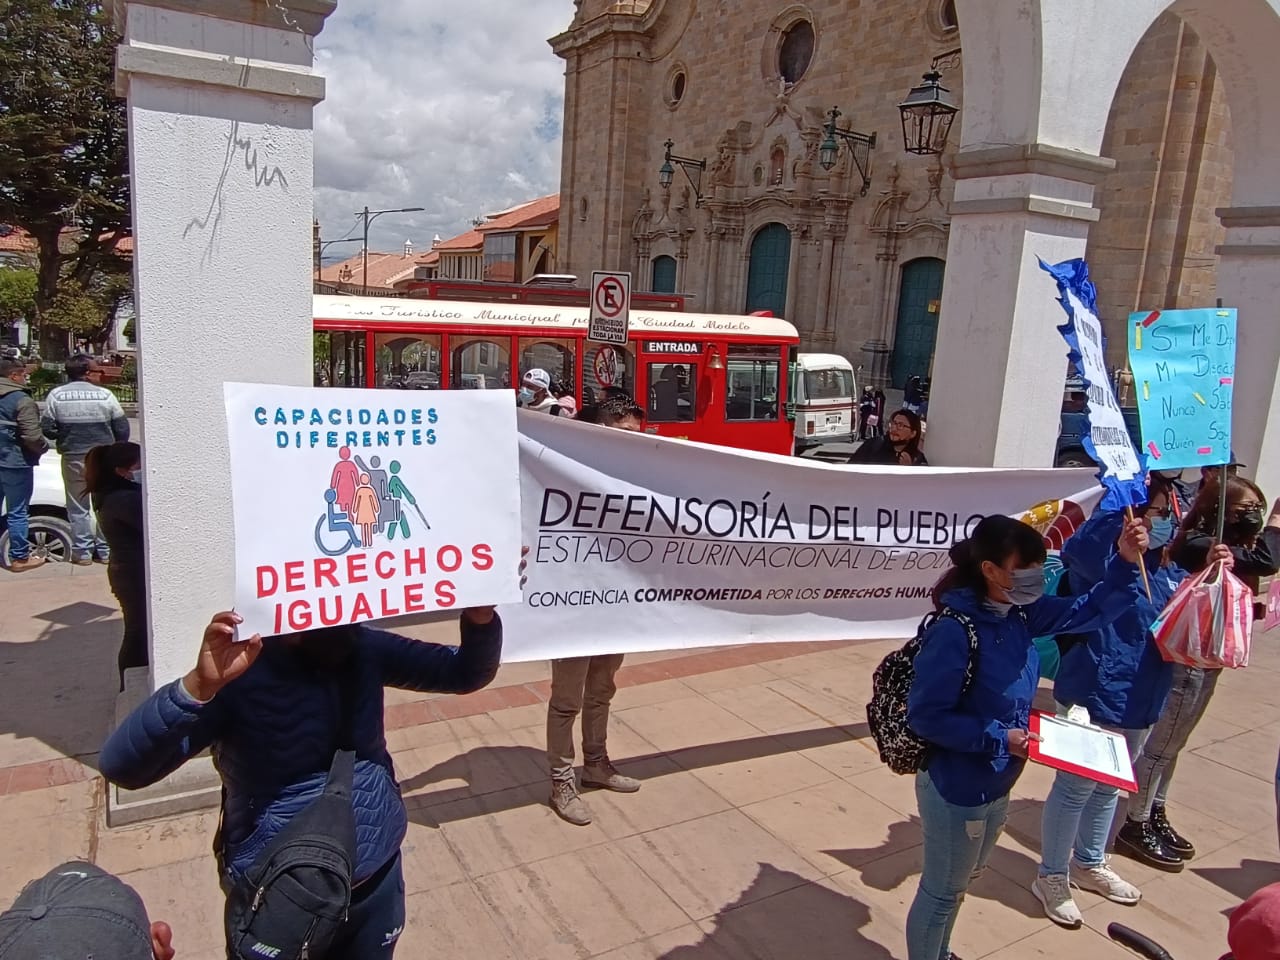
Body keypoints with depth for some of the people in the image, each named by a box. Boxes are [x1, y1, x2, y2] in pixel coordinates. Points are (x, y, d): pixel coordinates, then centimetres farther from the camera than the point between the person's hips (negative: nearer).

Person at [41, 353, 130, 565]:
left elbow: (47, 429, -4)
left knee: (78, 508, 11)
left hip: (73, 459, 1)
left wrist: (65, 438, 16)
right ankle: (105, 551, 14)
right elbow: (122, 429, -3)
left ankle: (82, 552, 13)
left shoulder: (56, 395, -3)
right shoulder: (105, 395, -6)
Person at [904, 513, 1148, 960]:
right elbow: (926, 717, -26)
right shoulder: (954, 632, -30)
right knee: (941, 892, 13)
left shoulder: (1019, 614, -5)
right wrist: (998, 738, -24)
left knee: (960, 882, 29)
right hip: (955, 788, -9)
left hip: (996, 783, 9)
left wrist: (1125, 563, -12)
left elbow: (1089, 611, 3)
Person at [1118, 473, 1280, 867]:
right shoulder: (1198, 545, -22)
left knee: (1172, 743, 19)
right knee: (1160, 745, 1)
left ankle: (1154, 815, 33)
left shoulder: (1223, 546, 9)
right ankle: (1136, 825, 13)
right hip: (1188, 661, -10)